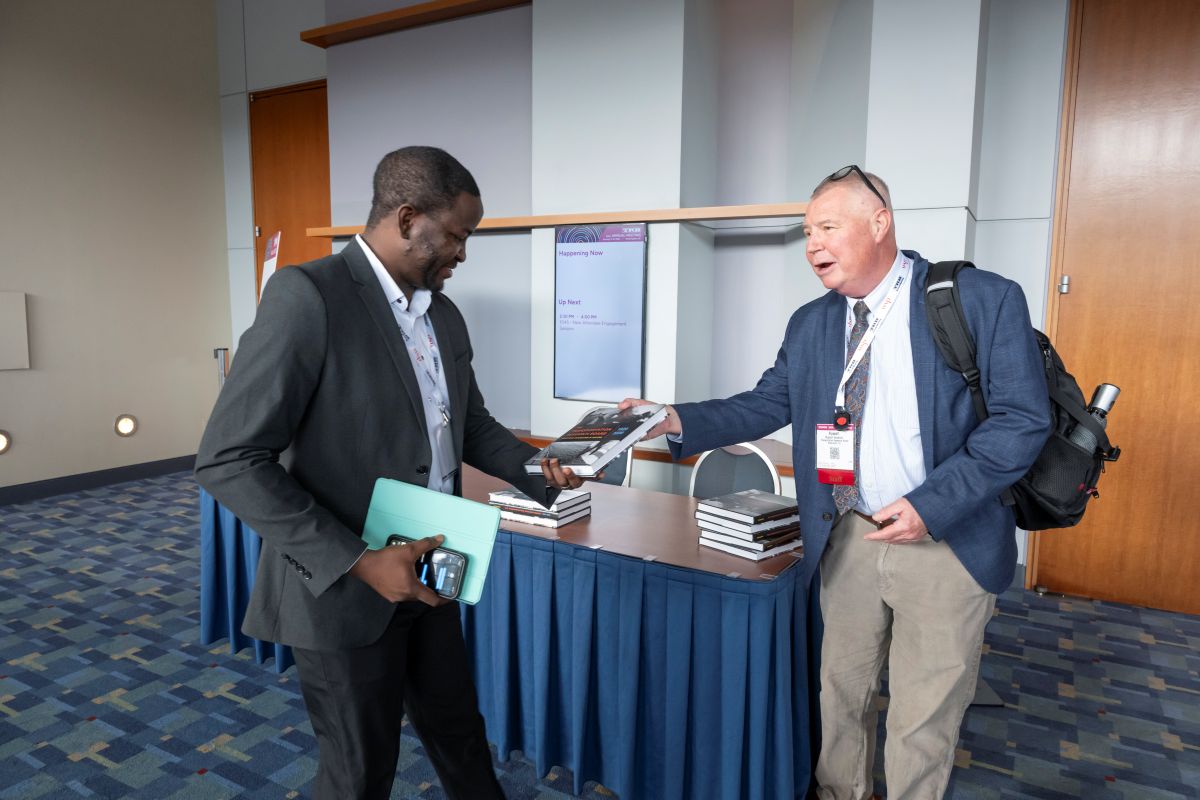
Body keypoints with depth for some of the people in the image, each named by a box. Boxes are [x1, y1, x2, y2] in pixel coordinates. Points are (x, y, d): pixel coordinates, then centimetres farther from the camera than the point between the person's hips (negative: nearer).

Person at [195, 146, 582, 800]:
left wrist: (535, 469, -2)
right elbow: (228, 460, -22)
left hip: (428, 579, 7)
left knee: (460, 735, 23)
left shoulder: (445, 317, 5)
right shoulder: (307, 295, -19)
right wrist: (356, 561, -25)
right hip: (343, 589, -6)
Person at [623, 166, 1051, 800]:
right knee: (841, 690, 19)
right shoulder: (810, 324, 5)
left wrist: (930, 505, -21)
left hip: (949, 544, -4)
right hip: (849, 539, 4)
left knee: (923, 717, 9)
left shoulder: (984, 300, -10)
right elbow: (767, 404, 3)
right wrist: (679, 421, -13)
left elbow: (1023, 419, -13)